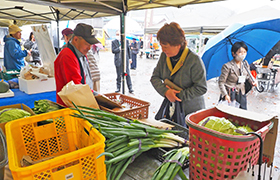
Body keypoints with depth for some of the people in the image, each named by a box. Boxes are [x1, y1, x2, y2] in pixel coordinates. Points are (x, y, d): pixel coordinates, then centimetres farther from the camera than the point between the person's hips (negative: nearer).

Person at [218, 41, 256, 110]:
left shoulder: (245, 64, 5)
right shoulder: (227, 66, -14)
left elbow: (247, 75, 24)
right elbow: (221, 82, -14)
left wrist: (252, 82, 3)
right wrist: (225, 95, -21)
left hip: (241, 94, 6)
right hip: (229, 95, -6)